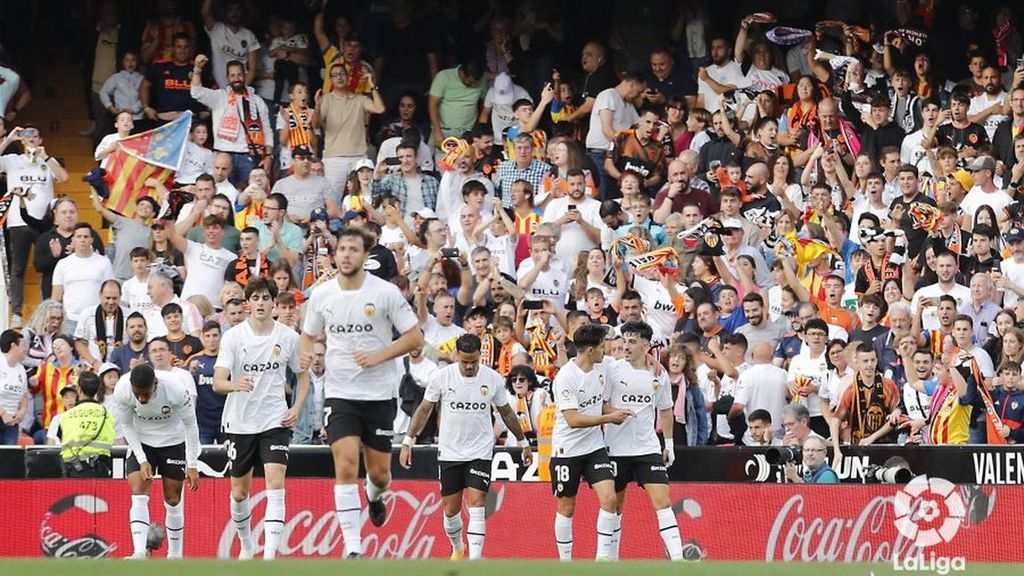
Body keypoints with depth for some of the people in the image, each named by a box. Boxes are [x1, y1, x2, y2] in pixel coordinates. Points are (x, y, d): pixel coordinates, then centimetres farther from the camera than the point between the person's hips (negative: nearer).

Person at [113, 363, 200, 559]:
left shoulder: (176, 390, -31)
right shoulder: (121, 390, -26)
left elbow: (190, 426, -16)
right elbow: (126, 426, -10)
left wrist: (192, 466, -14)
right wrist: (142, 460, -15)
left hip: (172, 441, -1)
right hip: (140, 442, 1)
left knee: (173, 501, 3)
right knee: (138, 495, -17)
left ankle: (175, 555, 16)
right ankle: (139, 552, -26)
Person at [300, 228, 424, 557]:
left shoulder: (385, 292, -8)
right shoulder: (321, 295, 1)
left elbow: (415, 337, -4)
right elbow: (308, 336, 17)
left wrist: (379, 356, -15)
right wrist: (307, 355, -6)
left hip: (379, 395, -1)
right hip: (339, 393, 1)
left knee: (378, 472, 9)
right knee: (345, 468, -14)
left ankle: (375, 497, 48)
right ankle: (352, 547, -13)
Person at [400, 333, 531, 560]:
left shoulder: (493, 379, -5)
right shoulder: (441, 377, -7)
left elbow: (506, 412, 10)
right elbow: (424, 409, 3)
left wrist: (523, 443, 17)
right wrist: (408, 441, 2)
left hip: (480, 453, -1)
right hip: (449, 453, 1)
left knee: (476, 506, -13)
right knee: (451, 509, 7)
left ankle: (475, 561, -18)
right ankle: (457, 549, 34)